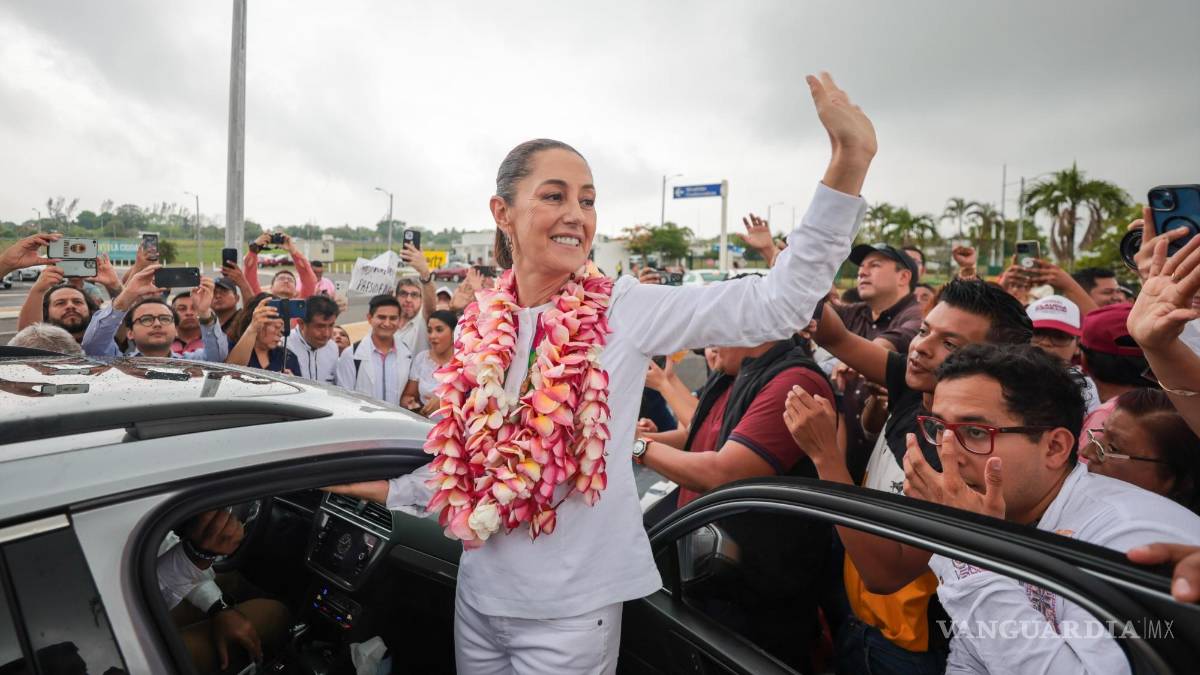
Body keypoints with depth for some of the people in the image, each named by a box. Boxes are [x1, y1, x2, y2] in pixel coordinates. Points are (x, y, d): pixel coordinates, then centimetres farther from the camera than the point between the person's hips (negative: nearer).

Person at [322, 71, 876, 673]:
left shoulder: (624, 310, -12)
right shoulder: (481, 325, -1)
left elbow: (777, 303, -19)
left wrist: (849, 162, -25)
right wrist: (384, 490, 12)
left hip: (572, 608, -3)